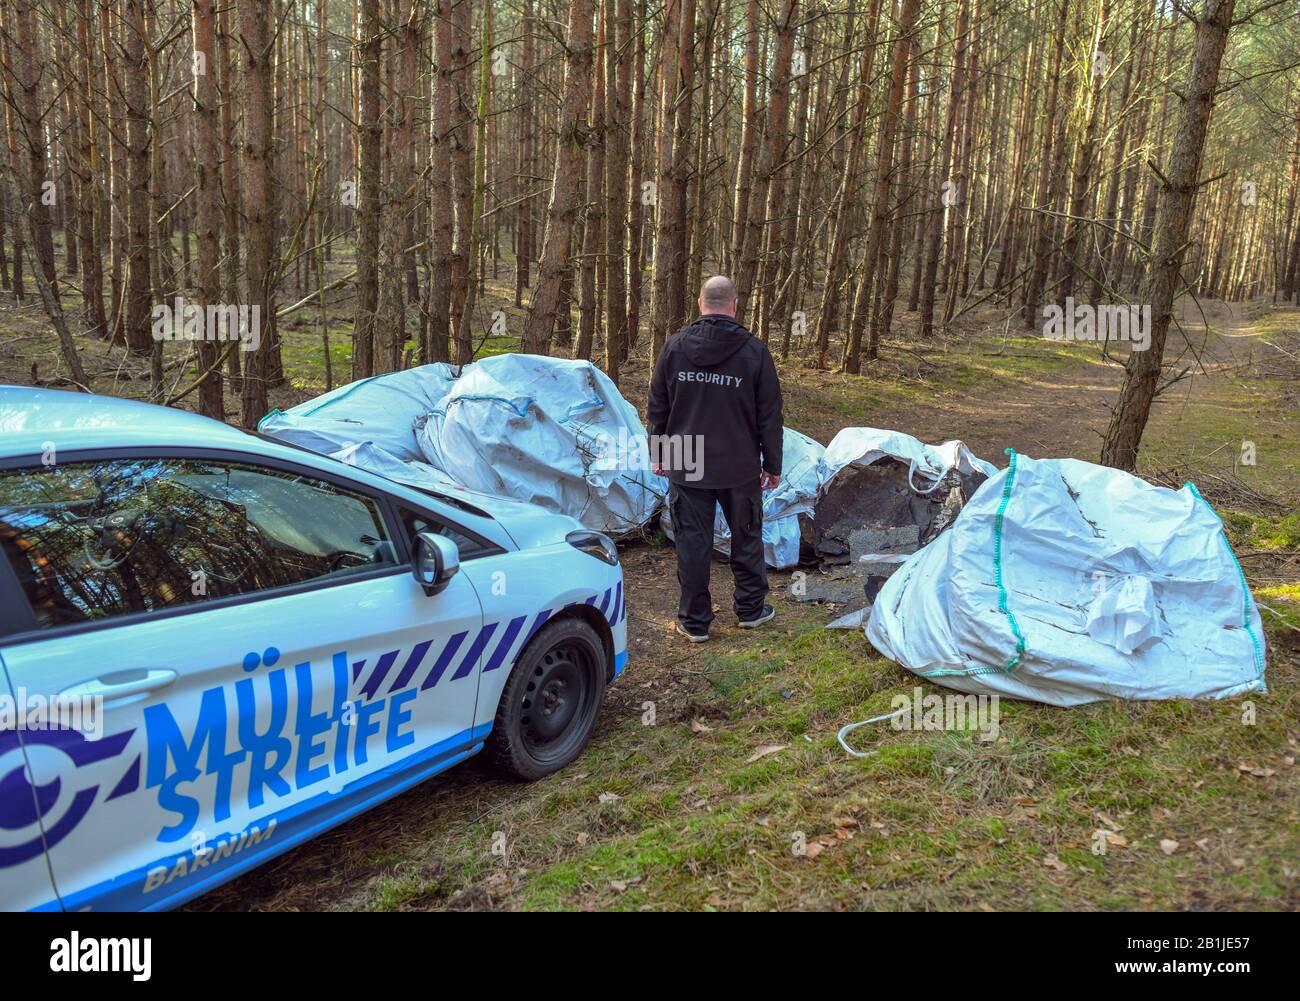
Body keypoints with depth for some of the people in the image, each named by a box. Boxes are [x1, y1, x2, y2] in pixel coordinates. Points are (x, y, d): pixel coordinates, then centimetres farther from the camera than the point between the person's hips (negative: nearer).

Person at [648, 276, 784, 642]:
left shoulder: (675, 345, -2)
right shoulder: (754, 351, -6)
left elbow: (657, 406, 5)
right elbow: (770, 416, -2)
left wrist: (658, 453, 16)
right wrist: (772, 464, 8)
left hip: (685, 467, 1)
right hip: (740, 468, 0)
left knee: (692, 542, 7)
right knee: (746, 537, 17)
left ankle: (694, 621, 14)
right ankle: (751, 608, 30)